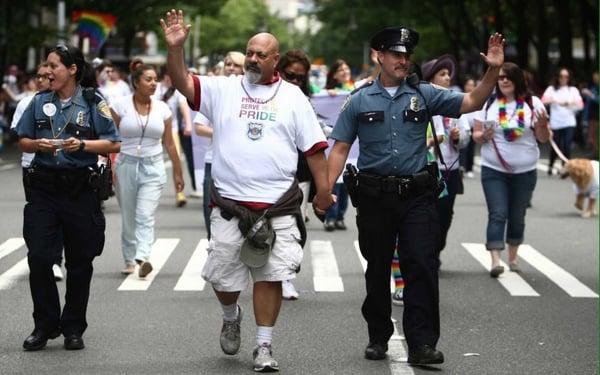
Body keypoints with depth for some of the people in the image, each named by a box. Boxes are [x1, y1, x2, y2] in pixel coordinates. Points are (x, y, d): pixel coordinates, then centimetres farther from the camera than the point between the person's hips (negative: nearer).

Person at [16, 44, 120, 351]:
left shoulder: (93, 103, -1)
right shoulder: (39, 102, 7)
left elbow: (113, 144, -2)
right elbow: (23, 141, 13)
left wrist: (83, 145, -17)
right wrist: (38, 144, -9)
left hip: (81, 190, -2)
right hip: (43, 187, 2)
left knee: (79, 262, 5)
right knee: (38, 257, -5)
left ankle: (73, 328, 17)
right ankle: (45, 325, 9)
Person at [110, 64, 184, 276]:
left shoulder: (162, 109, 6)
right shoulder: (120, 106, -1)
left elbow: (169, 143, 12)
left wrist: (178, 172, 13)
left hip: (153, 167, 0)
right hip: (126, 165, 0)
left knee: (145, 216, -15)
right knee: (128, 219, 7)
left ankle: (142, 259, -29)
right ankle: (129, 261, 19)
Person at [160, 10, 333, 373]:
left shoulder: (292, 97, 6)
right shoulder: (224, 89, 6)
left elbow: (314, 148, 6)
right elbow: (183, 83, -6)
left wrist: (323, 190, 2)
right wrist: (176, 47, -21)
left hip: (278, 206, 0)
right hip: (230, 203, 1)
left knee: (270, 277, 0)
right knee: (223, 277, 5)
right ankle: (231, 316, 37)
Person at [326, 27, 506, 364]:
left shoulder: (424, 94, 6)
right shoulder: (360, 101, 5)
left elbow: (471, 103, 0)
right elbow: (340, 149, 4)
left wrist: (493, 71, -15)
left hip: (417, 195, 0)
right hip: (375, 197, 1)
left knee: (422, 267, -9)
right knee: (378, 270, 11)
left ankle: (422, 343, -10)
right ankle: (378, 338, 25)